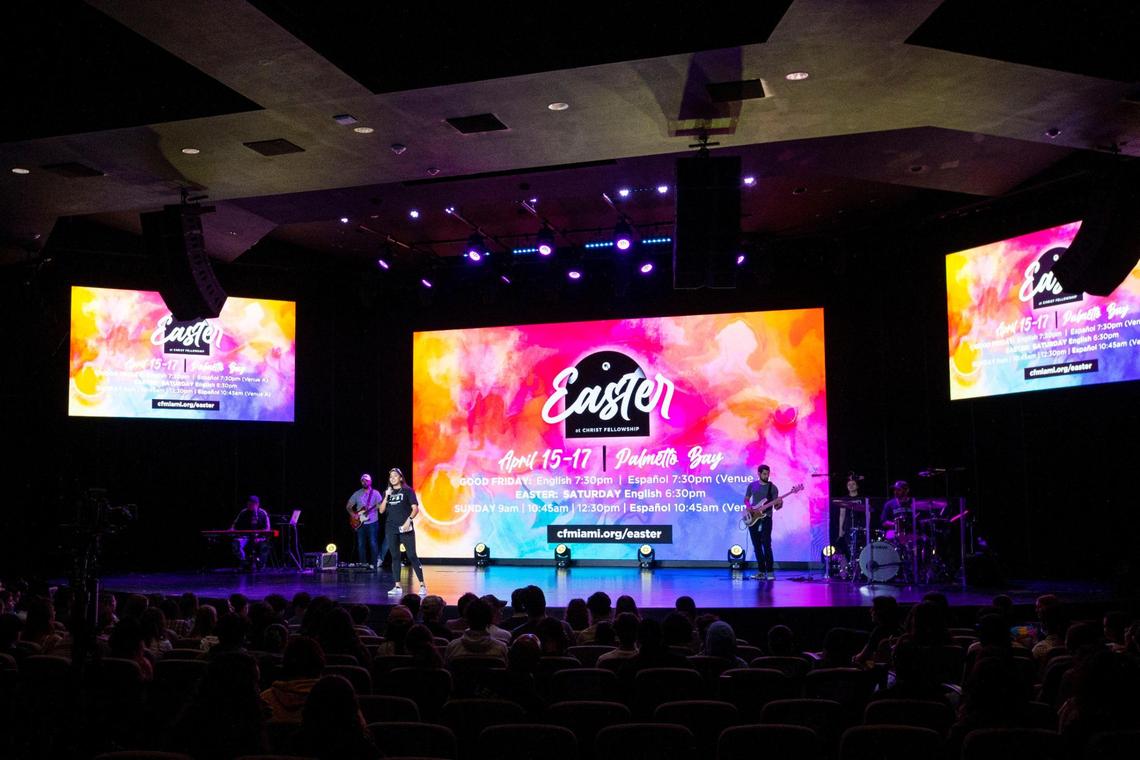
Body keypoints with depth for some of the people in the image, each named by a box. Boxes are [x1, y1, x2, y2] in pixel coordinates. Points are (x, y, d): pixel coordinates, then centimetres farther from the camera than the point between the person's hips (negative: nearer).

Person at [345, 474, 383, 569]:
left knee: (373, 544, -7)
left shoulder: (375, 493, 1)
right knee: (361, 545, 6)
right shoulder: (357, 494, 10)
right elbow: (348, 506, 13)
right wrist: (353, 515, -4)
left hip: (372, 522, -4)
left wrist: (371, 509, -27)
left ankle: (374, 564, -1)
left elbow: (380, 505, -8)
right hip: (360, 523, 4)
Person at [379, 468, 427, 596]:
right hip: (391, 529, 5)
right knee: (395, 557, 5)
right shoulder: (387, 492, 13)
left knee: (412, 556, -7)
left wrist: (409, 520, -18)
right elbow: (381, 510, 8)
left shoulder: (407, 490, 0)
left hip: (405, 528, -5)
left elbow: (415, 508, -5)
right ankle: (397, 587, 9)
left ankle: (422, 585, -3)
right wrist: (386, 497, -3)